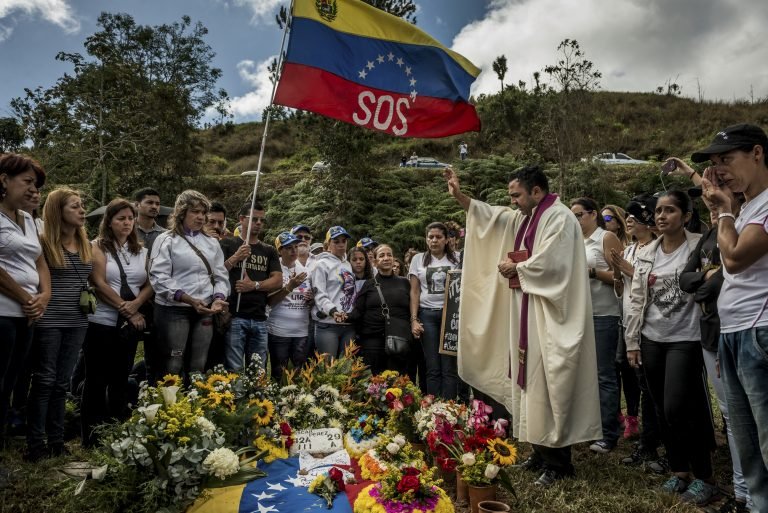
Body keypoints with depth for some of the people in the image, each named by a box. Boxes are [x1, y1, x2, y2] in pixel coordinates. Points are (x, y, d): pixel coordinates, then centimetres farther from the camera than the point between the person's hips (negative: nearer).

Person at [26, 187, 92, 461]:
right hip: (49, 321, -5)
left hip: (77, 322, 6)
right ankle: (36, 444, 10)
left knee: (62, 383, 11)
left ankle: (57, 442, 19)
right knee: (44, 381, 1)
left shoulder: (86, 245, 11)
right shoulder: (43, 242, -7)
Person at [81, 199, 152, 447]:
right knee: (96, 381, 3)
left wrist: (136, 305, -13)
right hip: (102, 323, -4)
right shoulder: (98, 247, -1)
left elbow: (150, 284, 6)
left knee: (120, 380, 10)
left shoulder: (141, 250, 11)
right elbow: (100, 284, -11)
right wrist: (125, 309, -13)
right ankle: (91, 438, 13)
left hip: (131, 324, 4)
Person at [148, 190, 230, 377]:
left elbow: (221, 276, 13)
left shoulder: (212, 243, 15)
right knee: (172, 369, -1)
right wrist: (190, 300, -18)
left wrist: (218, 298, -7)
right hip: (173, 310, -5)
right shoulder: (166, 240, -1)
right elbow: (160, 278, -11)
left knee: (198, 368, 10)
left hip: (205, 312, 5)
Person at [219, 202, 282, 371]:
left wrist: (255, 285, -8)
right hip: (234, 316, -4)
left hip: (259, 319, 4)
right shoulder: (228, 245, 7)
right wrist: (235, 258, -16)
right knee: (234, 370, -7)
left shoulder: (269, 251, 17)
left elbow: (278, 281, 7)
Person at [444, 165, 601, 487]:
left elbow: (549, 263, -22)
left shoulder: (559, 218, -13)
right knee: (531, 383, 13)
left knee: (547, 386, -4)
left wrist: (515, 268, -8)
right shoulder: (523, 218, 15)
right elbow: (490, 216, 15)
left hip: (549, 318, -9)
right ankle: (542, 452, 24)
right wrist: (459, 195, 5)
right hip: (527, 313, 9)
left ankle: (558, 462, 8)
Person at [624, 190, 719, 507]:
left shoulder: (700, 247, -6)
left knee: (677, 410, -7)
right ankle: (679, 471, 27)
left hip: (685, 339, -5)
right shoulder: (646, 253, 8)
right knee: (662, 411, 10)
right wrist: (632, 342, 8)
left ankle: (705, 478, 11)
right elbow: (636, 300, 9)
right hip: (652, 340, 5)